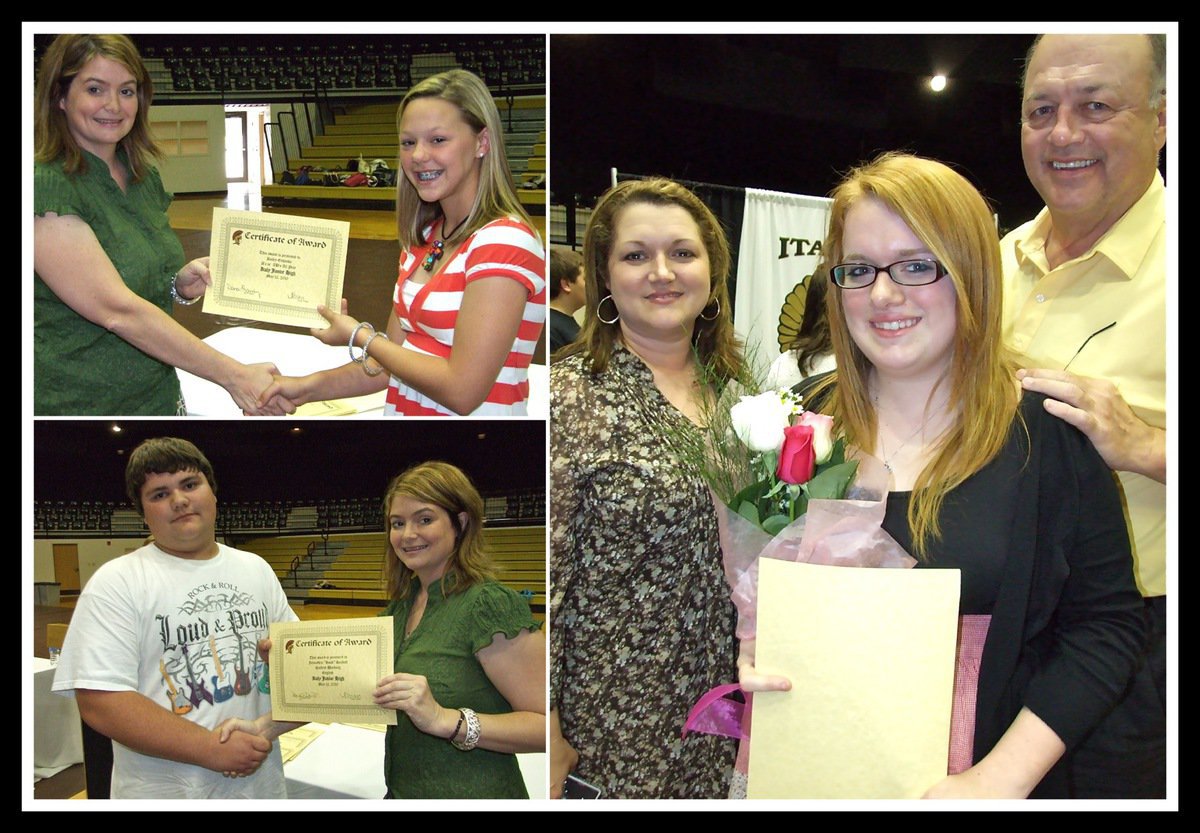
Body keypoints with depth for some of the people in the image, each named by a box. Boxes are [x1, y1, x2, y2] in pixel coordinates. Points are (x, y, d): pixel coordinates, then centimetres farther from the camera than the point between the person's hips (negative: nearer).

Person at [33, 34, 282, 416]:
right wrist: (234, 376, -25)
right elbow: (117, 310, -24)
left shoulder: (143, 175, 5)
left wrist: (181, 285, -4)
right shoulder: (47, 186, -17)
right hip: (77, 403, -7)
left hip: (161, 395, 7)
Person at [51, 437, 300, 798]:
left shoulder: (257, 570, 7)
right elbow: (99, 701, -16)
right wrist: (212, 750, -20)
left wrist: (269, 726, -12)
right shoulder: (117, 582, -9)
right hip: (164, 794, -4)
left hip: (261, 783, 4)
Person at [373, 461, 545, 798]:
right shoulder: (400, 606, 4)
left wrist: (445, 719, -32)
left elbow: (547, 724, -23)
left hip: (473, 794, -8)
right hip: (402, 790, 8)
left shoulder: (490, 605, -19)